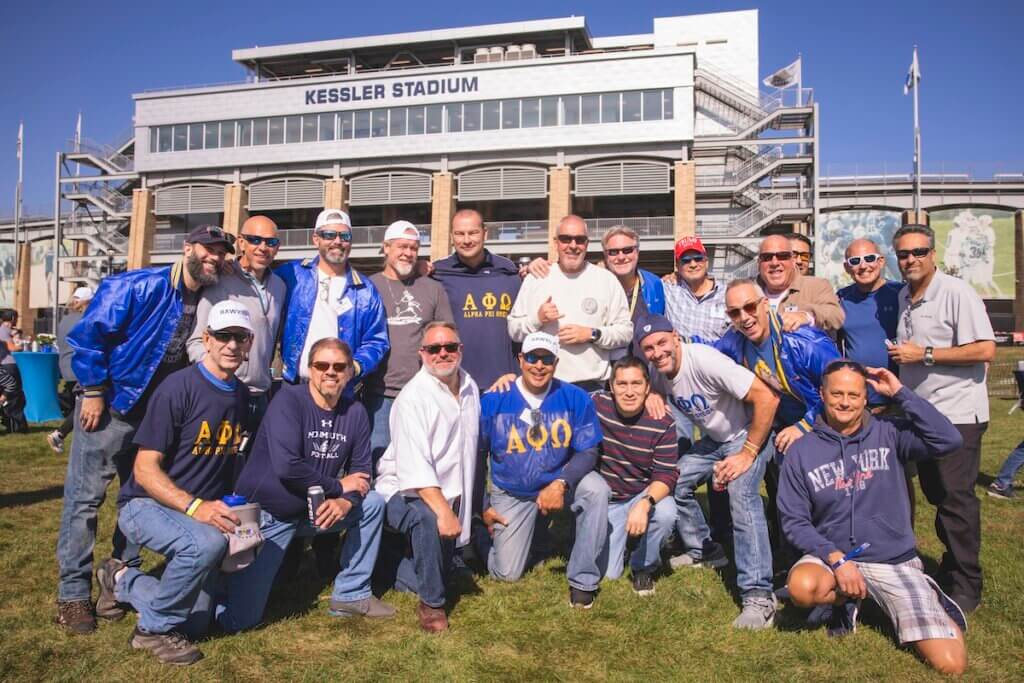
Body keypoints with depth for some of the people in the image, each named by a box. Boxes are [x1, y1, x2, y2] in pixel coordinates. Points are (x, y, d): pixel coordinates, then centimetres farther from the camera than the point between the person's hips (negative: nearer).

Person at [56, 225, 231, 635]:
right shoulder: (137, 287, -18)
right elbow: (88, 334, -17)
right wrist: (94, 392, -16)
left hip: (158, 415, 6)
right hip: (110, 407, -6)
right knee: (85, 497, 0)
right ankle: (73, 594, 10)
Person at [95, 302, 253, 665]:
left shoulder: (242, 394, 4)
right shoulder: (178, 388, -17)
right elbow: (145, 470, -19)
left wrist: (228, 508, 2)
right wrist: (195, 507, -31)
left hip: (206, 512, 7)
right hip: (146, 504, -6)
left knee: (195, 623, 0)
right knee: (208, 542, -38)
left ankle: (122, 580, 25)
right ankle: (155, 628, -12)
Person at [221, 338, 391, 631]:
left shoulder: (355, 412, -2)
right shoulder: (289, 399, -18)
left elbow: (361, 471, 0)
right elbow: (286, 467, -29)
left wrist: (346, 501, -21)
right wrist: (338, 486, -18)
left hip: (310, 512, 6)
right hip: (263, 512, -6)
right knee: (238, 620, -10)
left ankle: (351, 595, 7)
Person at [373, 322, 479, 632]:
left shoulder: (470, 387, 4)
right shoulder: (413, 397, -20)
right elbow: (415, 467, -30)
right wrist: (443, 510, -37)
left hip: (449, 494, 8)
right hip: (405, 491, -7)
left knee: (442, 567, 9)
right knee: (428, 519, -37)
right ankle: (431, 604, -20)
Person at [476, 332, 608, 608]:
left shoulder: (575, 398, -13)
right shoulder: (494, 401, -14)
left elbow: (588, 452, -12)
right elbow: (476, 456, -2)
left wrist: (561, 484, -31)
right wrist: (482, 509, 0)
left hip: (559, 481, 0)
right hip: (511, 493, 0)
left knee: (597, 489, -31)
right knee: (507, 574, -1)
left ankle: (583, 579, -14)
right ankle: (482, 536, 35)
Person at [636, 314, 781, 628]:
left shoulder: (703, 360, -30)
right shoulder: (657, 373, -8)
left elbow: (767, 397, -32)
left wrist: (747, 454, -28)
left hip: (749, 434, -8)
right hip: (712, 440, 8)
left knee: (741, 494, -29)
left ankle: (759, 596, -28)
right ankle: (704, 550, 22)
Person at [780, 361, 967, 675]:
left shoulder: (888, 434, -2)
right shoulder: (801, 452, -3)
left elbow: (948, 440, -18)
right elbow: (794, 521, -4)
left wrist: (899, 392, -16)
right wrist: (837, 558, -18)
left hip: (895, 561, 0)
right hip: (833, 555, 0)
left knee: (950, 665, -13)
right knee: (802, 587, -35)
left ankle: (928, 600, 19)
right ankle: (845, 599, 1)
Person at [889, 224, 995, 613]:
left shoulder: (957, 293, -12)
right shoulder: (903, 297, 13)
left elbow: (985, 350, -19)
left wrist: (924, 354, -18)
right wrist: (900, 357, 6)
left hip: (956, 414, -8)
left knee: (956, 499, -5)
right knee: (936, 494, 14)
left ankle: (965, 587, 5)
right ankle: (950, 569, 27)